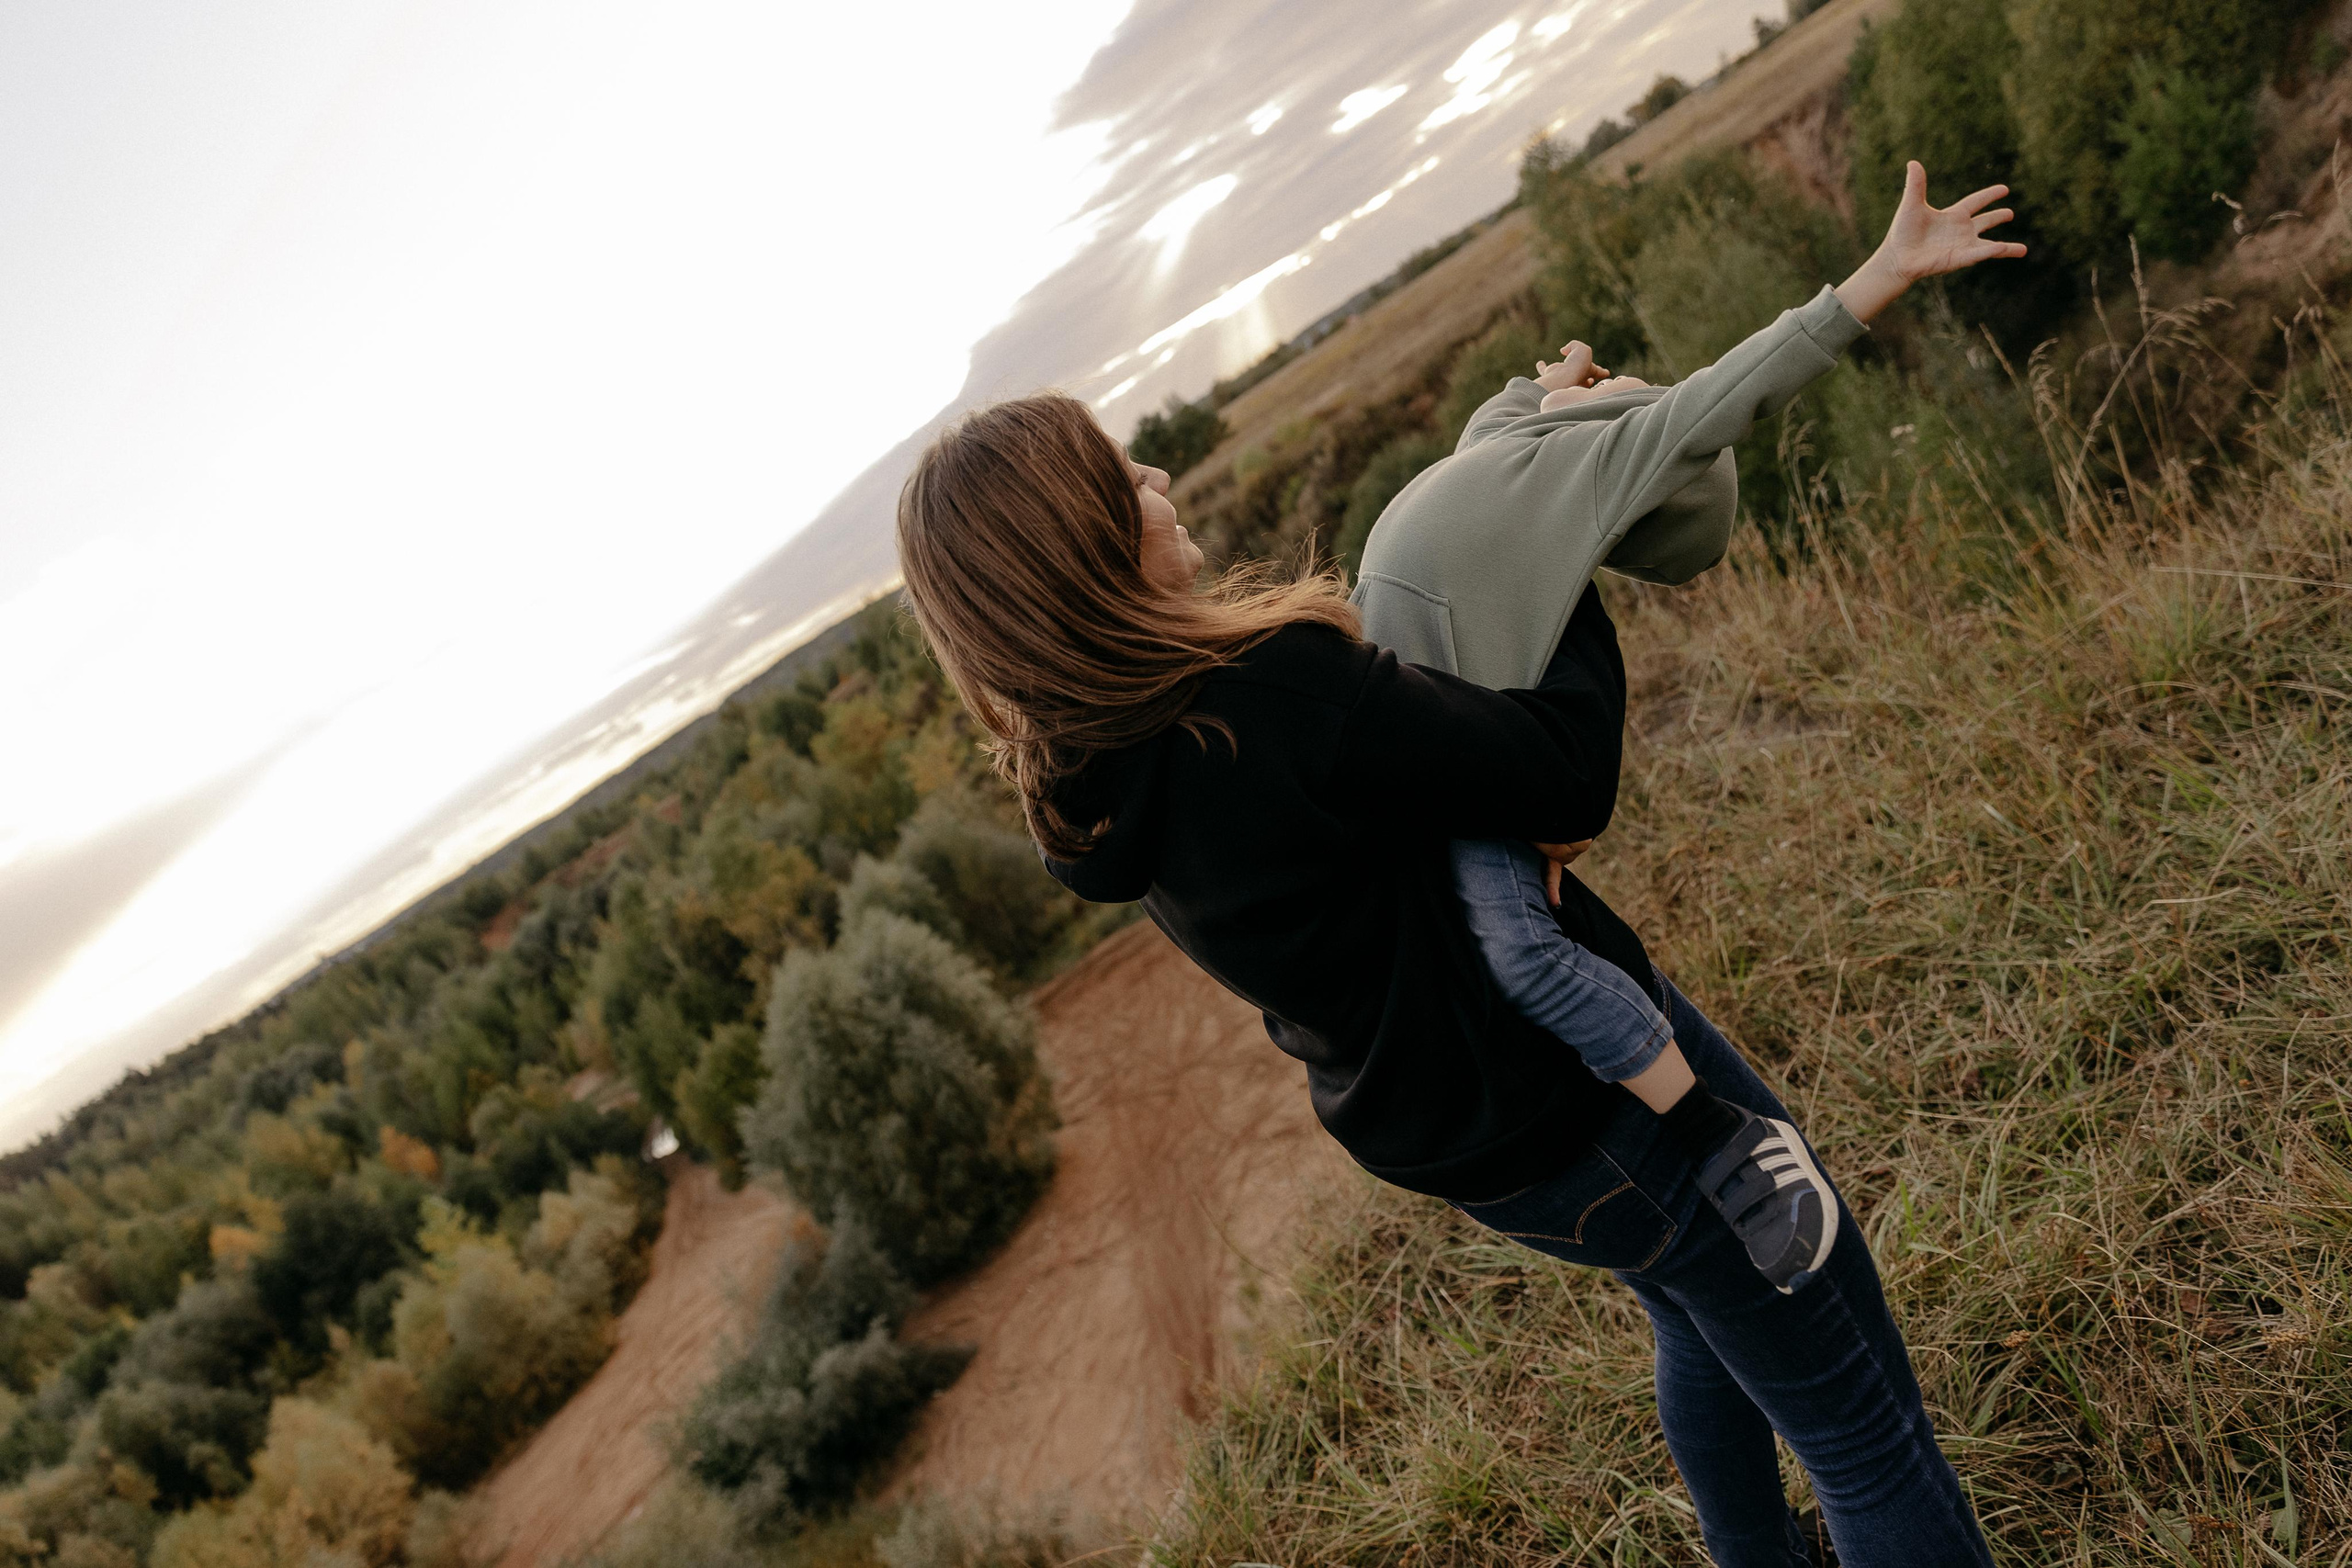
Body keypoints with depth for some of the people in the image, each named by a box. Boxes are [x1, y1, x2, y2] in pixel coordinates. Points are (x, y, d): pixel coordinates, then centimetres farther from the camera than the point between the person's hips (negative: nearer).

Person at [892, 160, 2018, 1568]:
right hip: (1583, 1094, -9)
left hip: (1435, 1122, 9)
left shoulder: (1097, 783, -6)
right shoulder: (1281, 694, -34)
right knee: (1858, 1423, 11)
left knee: (1705, 1325, 34)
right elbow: (1572, 775, -25)